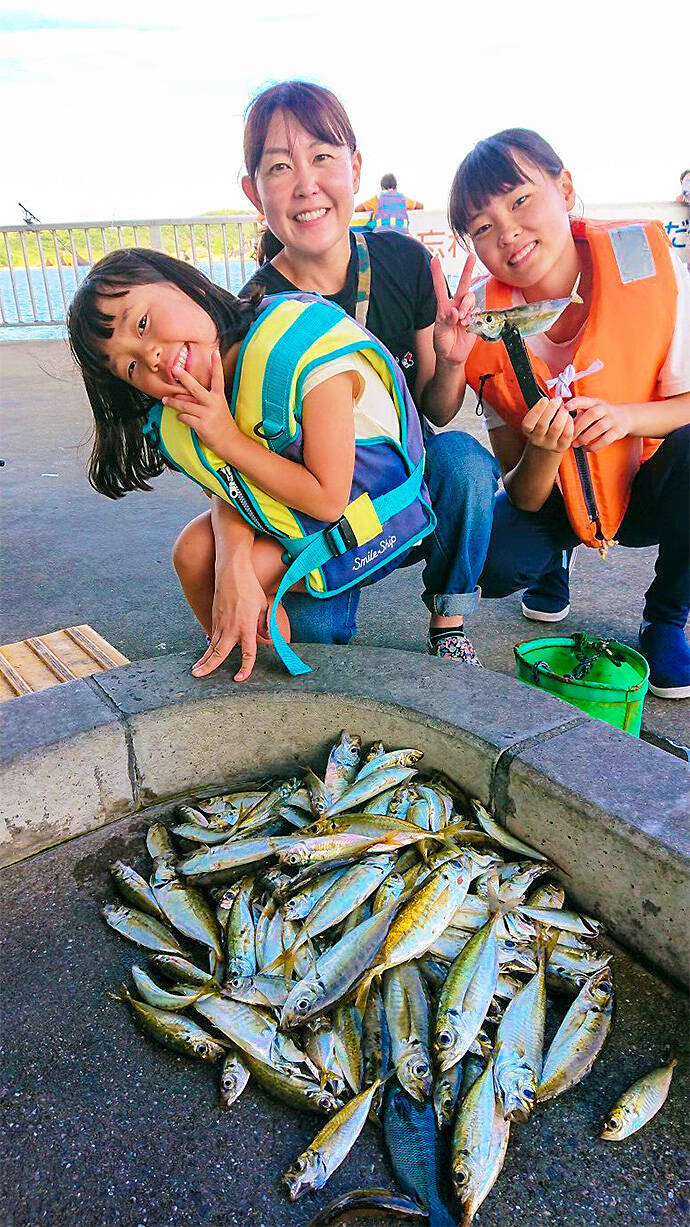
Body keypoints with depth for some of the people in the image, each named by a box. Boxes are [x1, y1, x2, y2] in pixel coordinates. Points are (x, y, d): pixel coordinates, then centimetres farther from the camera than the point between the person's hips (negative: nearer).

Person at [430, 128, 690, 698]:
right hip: (558, 500, 0)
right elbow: (524, 500, -15)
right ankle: (559, 558, 12)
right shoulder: (488, 328, -18)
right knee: (495, 560, -29)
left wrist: (626, 417, -31)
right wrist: (544, 451, -37)